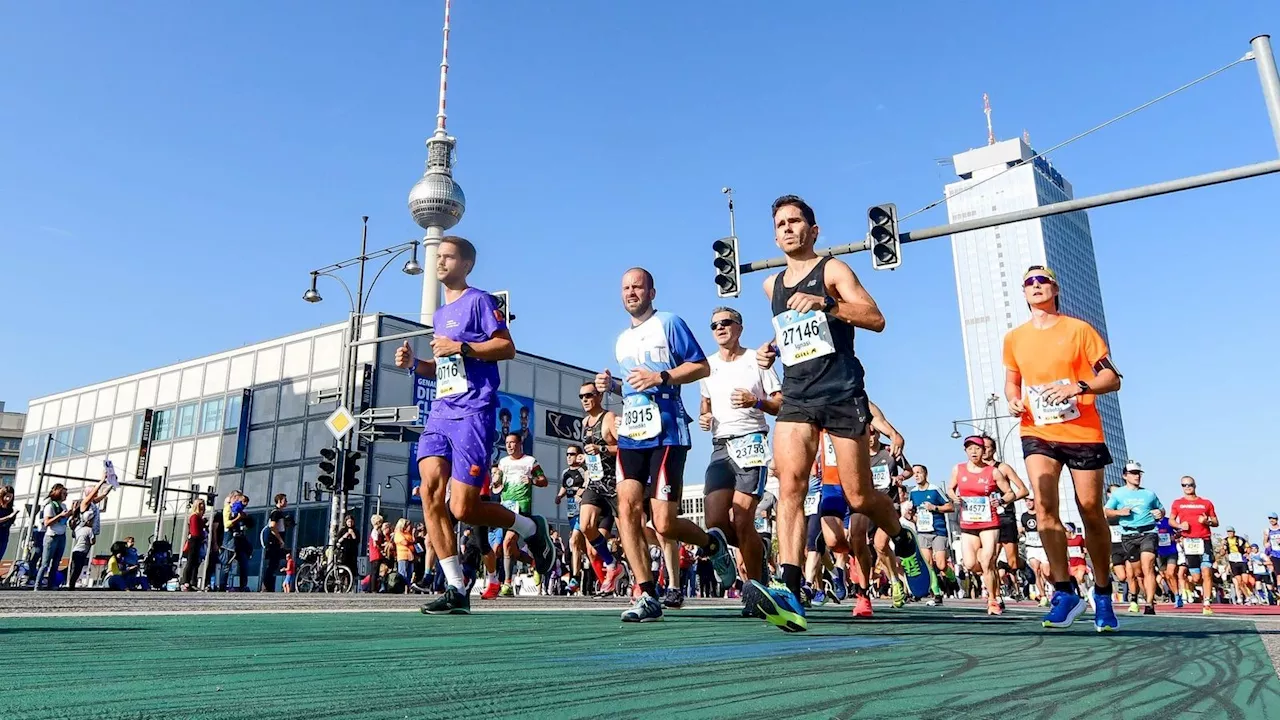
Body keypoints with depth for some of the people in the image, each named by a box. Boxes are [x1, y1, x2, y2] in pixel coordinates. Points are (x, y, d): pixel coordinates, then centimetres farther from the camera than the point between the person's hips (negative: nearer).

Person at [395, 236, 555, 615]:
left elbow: (507, 347, -8)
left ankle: (532, 529, 17)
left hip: (473, 412, -7)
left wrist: (461, 347, -16)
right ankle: (455, 589, -2)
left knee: (462, 508, -10)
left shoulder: (479, 301, 0)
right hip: (441, 411, 8)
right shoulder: (438, 314, 24)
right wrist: (414, 363, 13)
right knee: (430, 491, -10)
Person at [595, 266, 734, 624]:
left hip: (666, 433, -6)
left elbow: (702, 367, -3)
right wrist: (612, 385, 12)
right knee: (627, 507, -10)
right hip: (630, 434, 6)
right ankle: (647, 595, -4)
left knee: (664, 523, -9)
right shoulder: (621, 340, 22)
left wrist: (661, 377, -16)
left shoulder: (669, 323, 1)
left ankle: (712, 542, 22)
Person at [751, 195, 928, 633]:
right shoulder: (772, 285, 18)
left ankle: (904, 542, 34)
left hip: (842, 394, -4)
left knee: (859, 497, 1)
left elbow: (876, 320, -12)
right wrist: (774, 349, 14)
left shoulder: (832, 270, 1)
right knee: (789, 484, -18)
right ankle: (790, 595, -25)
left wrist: (826, 302, -25)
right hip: (796, 396, 4)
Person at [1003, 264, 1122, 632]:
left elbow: (1112, 378, -3)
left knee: (1091, 512, 4)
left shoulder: (1079, 329, -1)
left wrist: (1079, 387, -22)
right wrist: (1014, 400, -2)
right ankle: (1064, 591, -9)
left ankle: (1103, 593, 22)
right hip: (1037, 433, 2)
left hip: (1083, 433, -2)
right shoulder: (1014, 338, 8)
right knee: (1044, 505, -17)